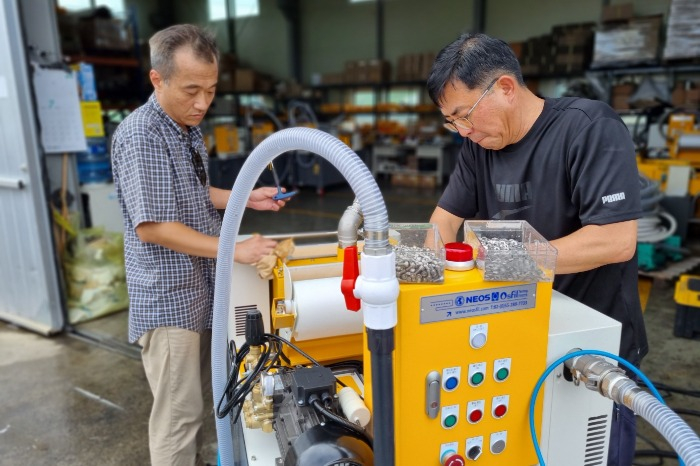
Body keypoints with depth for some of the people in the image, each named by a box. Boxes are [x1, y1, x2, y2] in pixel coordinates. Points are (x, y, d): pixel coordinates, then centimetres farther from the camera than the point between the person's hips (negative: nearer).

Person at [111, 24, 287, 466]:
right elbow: (151, 227, -24)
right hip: (168, 298, -9)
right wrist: (235, 249, -25)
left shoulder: (188, 128, 9)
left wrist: (247, 197, 7)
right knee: (178, 413, 4)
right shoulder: (141, 136, -20)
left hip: (200, 290, 9)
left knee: (198, 400, 22)